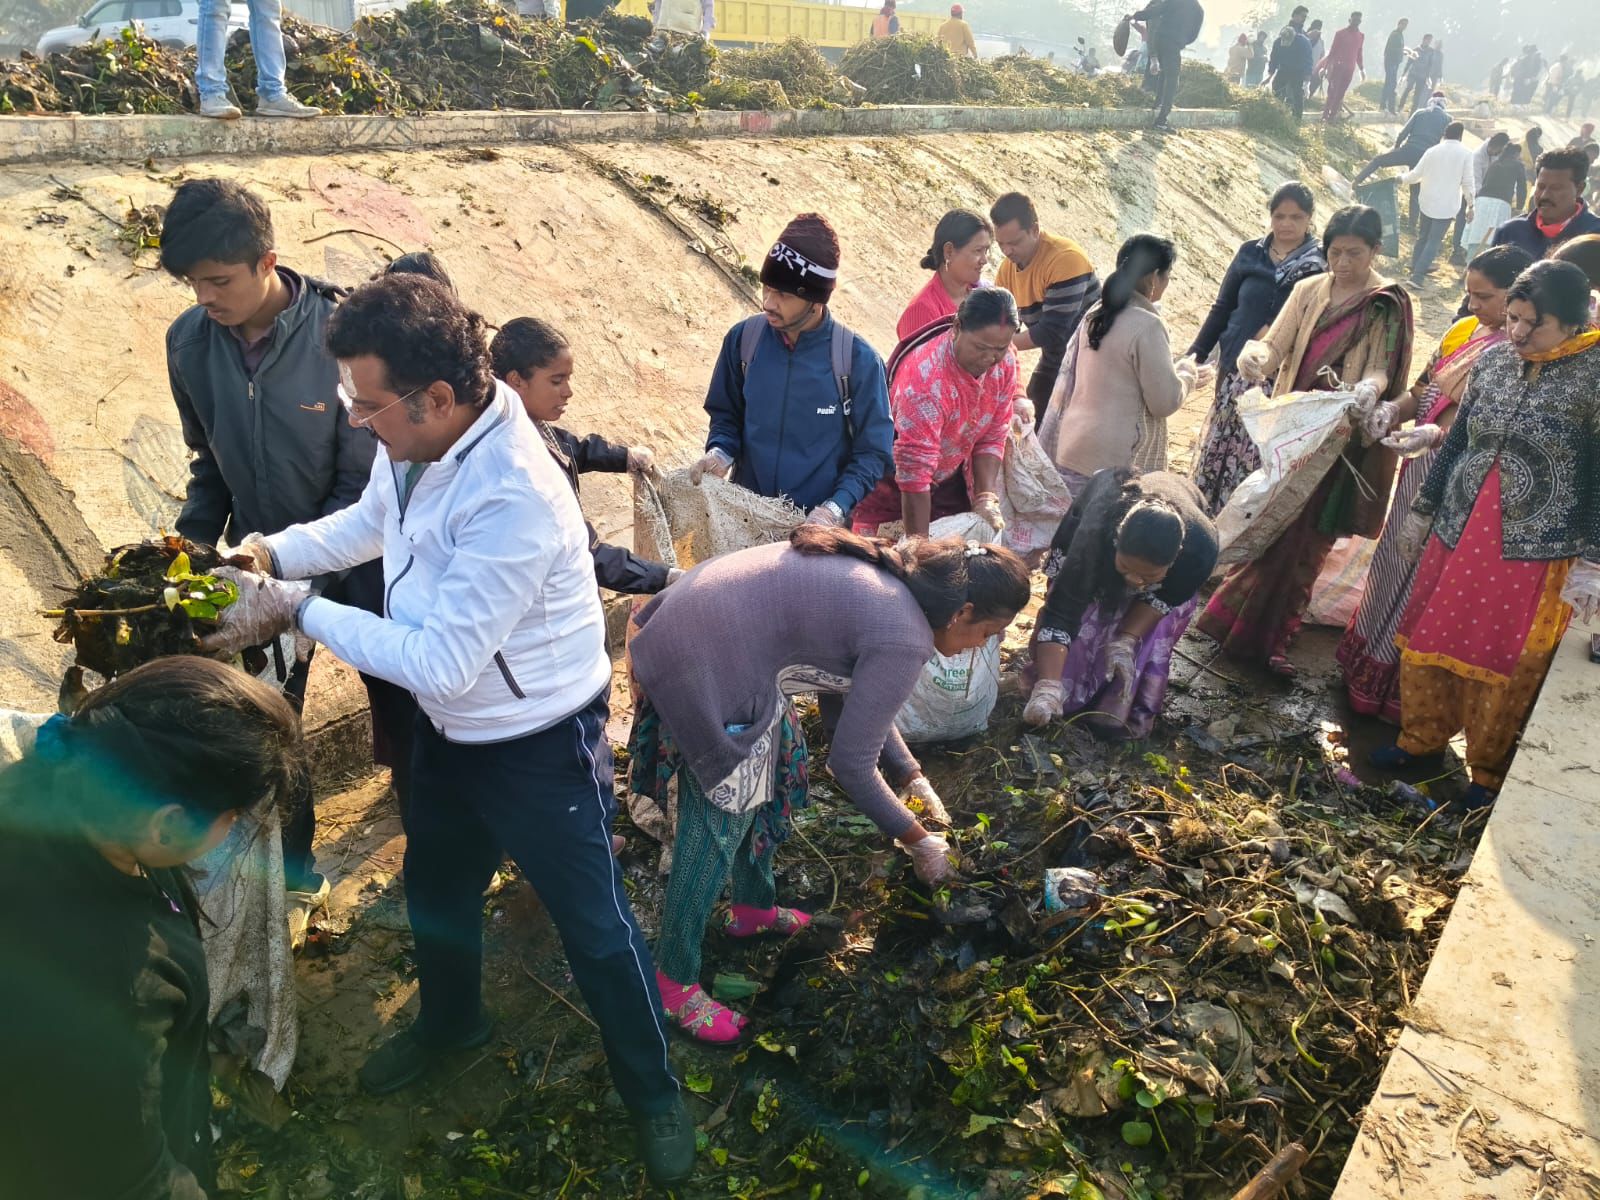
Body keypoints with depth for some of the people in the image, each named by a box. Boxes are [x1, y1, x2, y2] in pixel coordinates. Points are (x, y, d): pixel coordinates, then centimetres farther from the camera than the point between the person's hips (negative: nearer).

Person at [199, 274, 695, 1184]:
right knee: (437, 891, 29)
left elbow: (438, 663, -32)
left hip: (541, 746, -8)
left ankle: (655, 1092, 35)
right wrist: (271, 553, -3)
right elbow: (371, 520, 12)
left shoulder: (513, 500, -36)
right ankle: (451, 1021, 59)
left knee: (595, 926, 10)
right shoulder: (414, 439, -11)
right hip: (447, 730, 9)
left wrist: (298, 610, -23)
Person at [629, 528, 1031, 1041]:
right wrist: (920, 842, 2)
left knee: (779, 772, 22)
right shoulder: (903, 639, -17)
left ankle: (754, 907, 42)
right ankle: (673, 980, 18)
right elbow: (851, 763, -12)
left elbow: (847, 696, 20)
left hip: (696, 616, 10)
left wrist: (914, 779, 19)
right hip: (704, 665, -10)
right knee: (719, 826, 2)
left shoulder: (887, 577, 10)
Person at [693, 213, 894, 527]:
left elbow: (872, 451, -7)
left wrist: (835, 508, -20)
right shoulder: (742, 339, -5)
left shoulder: (857, 359, -13)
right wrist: (720, 453, -9)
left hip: (818, 525, -2)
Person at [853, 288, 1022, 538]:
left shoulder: (1005, 361, -12)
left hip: (952, 478, 6)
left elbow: (992, 438, -4)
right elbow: (913, 475, -32)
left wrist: (986, 499, -18)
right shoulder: (926, 379, -33)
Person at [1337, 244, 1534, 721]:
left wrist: (1436, 435, -30)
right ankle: (1369, 659, 38)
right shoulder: (1463, 331, 5)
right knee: (1395, 561, 18)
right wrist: (1393, 410, -6)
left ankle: (1397, 691, 23)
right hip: (1420, 468, 7)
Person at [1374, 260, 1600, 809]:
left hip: (1532, 552, -5)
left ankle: (1489, 769, 28)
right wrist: (1422, 509, 15)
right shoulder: (1495, 359, 2)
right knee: (1427, 642, 14)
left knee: (1503, 667, 8)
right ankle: (1422, 735, 37)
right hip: (1456, 533, 5)